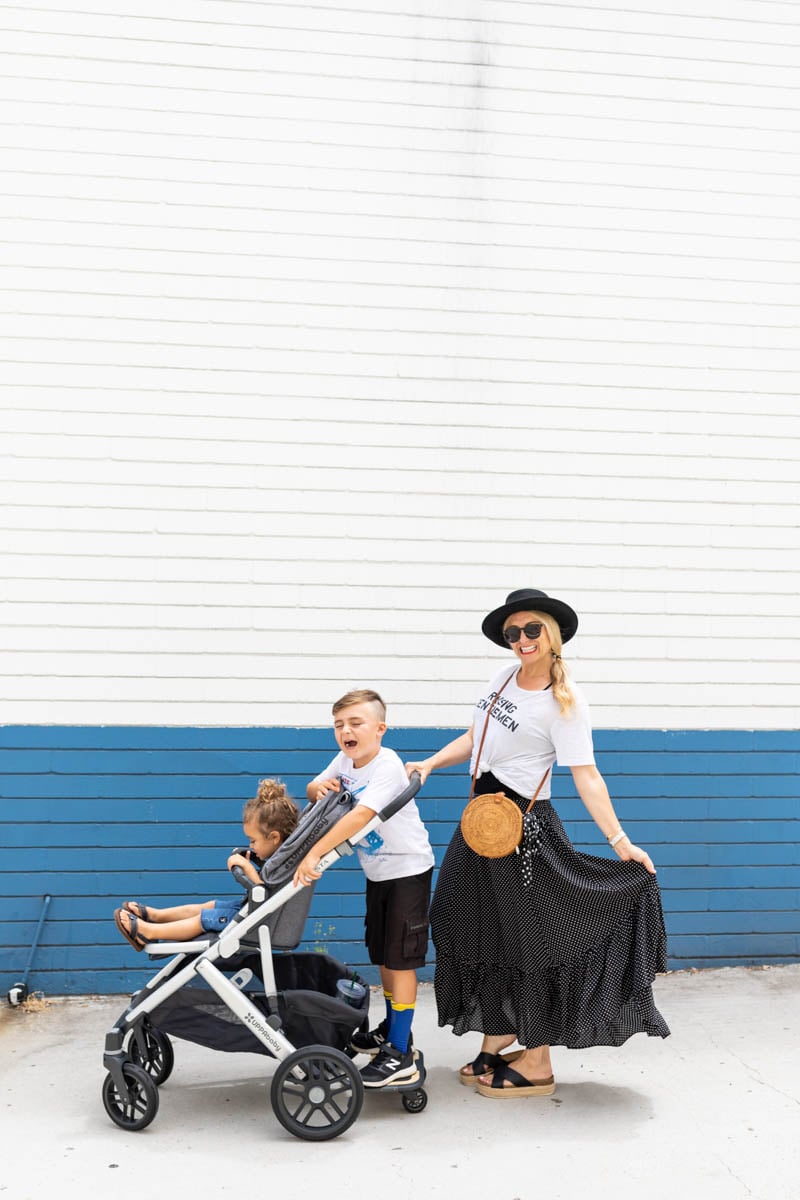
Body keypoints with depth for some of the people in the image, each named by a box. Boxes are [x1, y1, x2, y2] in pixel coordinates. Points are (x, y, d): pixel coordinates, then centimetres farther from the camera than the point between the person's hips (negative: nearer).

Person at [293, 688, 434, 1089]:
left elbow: (360, 815, -39)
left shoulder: (387, 766, -27)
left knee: (400, 959, -4)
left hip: (407, 869, -8)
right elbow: (314, 790, 9)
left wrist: (314, 854, -44)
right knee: (382, 955, 18)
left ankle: (400, 1056, 4)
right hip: (377, 872, 8)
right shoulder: (344, 760, -2)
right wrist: (319, 788, -17)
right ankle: (392, 1030, 36)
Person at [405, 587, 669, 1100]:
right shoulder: (506, 677, 6)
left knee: (525, 939, 2)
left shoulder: (565, 703, -15)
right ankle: (496, 1042, 32)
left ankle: (537, 1064, 17)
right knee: (484, 933, 15)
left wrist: (621, 842, -24)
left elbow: (586, 775, -19)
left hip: (523, 826, -7)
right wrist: (429, 764, 6)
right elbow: (477, 735, 16)